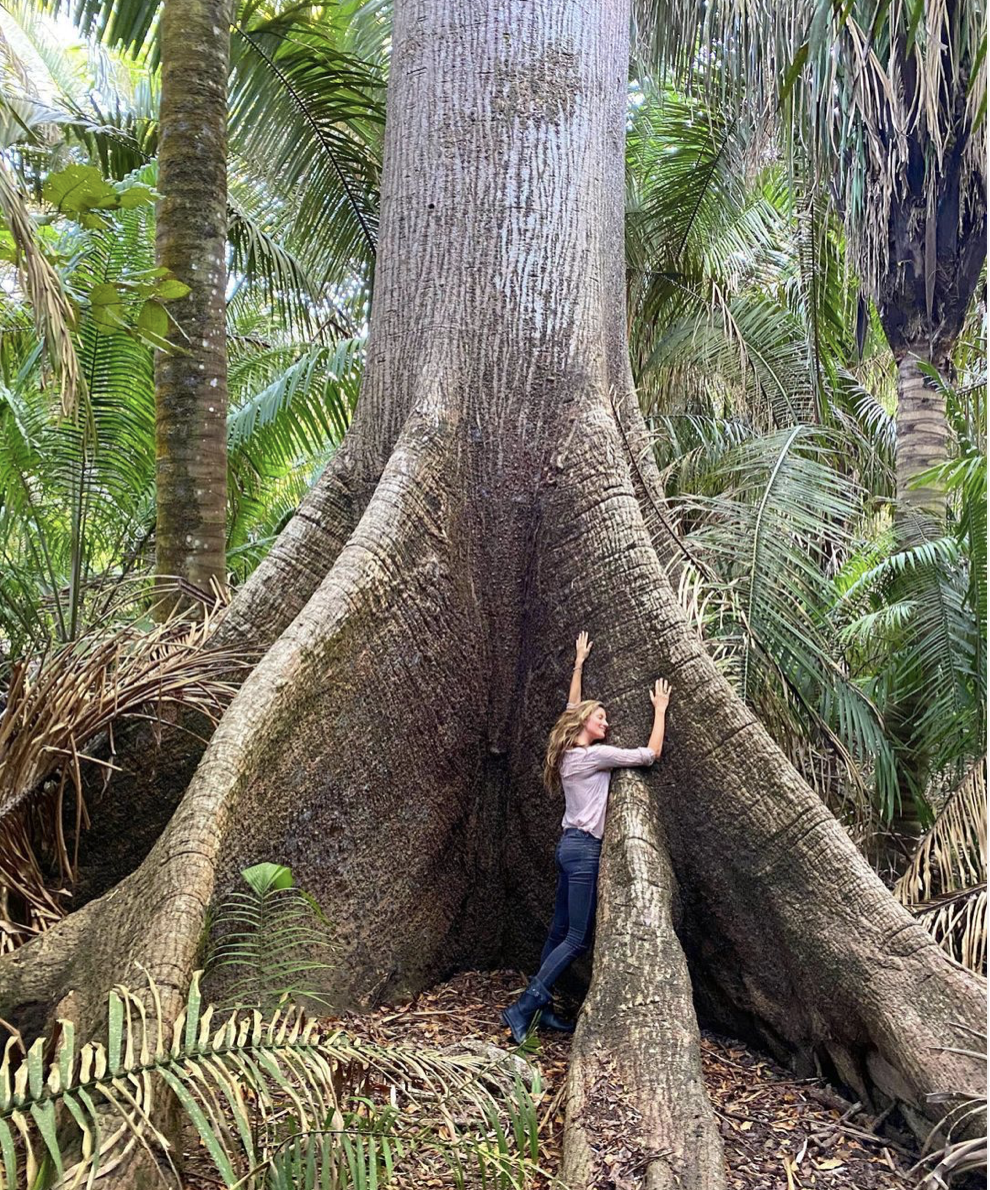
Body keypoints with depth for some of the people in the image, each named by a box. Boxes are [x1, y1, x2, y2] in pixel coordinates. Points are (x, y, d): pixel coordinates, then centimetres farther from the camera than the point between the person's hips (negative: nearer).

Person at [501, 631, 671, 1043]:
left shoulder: (568, 753, 11)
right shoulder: (595, 754, -12)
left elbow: (571, 707, 26)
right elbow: (650, 754, -9)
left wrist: (578, 664, 30)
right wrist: (660, 709, 2)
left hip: (571, 845, 9)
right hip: (584, 849, -9)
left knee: (560, 931, 11)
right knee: (577, 939, -7)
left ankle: (538, 1008, 15)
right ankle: (523, 1008, -10)